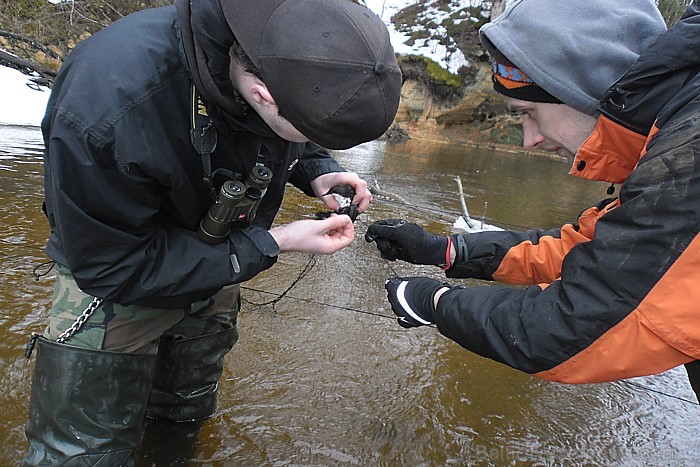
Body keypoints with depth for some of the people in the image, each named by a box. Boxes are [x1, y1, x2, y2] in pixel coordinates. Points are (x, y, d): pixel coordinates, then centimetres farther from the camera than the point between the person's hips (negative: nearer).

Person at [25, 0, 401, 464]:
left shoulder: (297, 61, -19)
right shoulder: (107, 102, -40)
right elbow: (115, 268, -30)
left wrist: (319, 171, -19)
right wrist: (272, 244, -31)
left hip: (216, 276, 5)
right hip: (114, 280, -5)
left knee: (186, 416, 23)